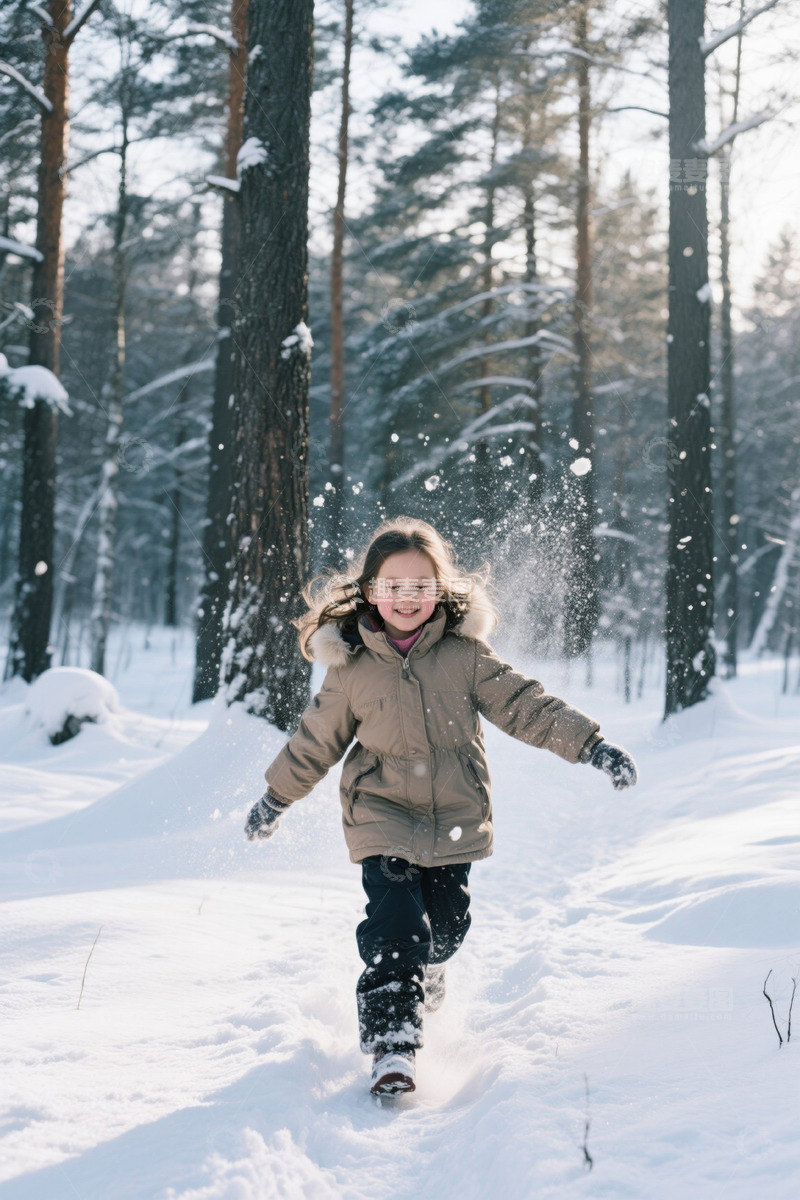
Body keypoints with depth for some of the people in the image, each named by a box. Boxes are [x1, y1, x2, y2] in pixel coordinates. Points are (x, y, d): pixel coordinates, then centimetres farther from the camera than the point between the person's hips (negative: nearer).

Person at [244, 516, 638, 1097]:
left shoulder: (465, 653, -5)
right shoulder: (352, 668, -5)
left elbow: (525, 704, -7)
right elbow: (316, 741, 7)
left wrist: (591, 744, -17)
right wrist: (276, 799, 16)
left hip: (456, 819, 2)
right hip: (384, 819, -2)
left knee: (448, 924, 13)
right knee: (396, 926, -16)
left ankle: (424, 973, 48)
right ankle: (392, 1046, -10)